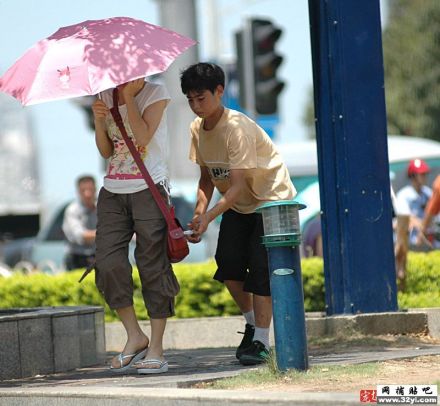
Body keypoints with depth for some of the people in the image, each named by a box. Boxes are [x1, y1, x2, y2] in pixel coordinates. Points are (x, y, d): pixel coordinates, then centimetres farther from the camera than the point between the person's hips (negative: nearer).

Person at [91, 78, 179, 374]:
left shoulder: (156, 94, -2)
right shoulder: (107, 97, 12)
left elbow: (143, 137, -16)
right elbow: (106, 151, 9)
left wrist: (128, 96, -12)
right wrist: (99, 120, -7)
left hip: (148, 190, -5)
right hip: (113, 192, 5)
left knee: (153, 266, -4)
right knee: (108, 263, -8)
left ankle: (156, 347, 0)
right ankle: (134, 336, 7)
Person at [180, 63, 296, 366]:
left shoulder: (237, 128, -28)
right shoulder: (197, 129, -4)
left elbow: (237, 184, -33)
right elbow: (207, 177, 5)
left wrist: (209, 216, -42)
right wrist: (200, 211, -12)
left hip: (271, 197, -7)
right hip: (238, 204, 7)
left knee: (260, 266, -14)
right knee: (228, 262, -7)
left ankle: (261, 341, -10)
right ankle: (252, 323, 14)